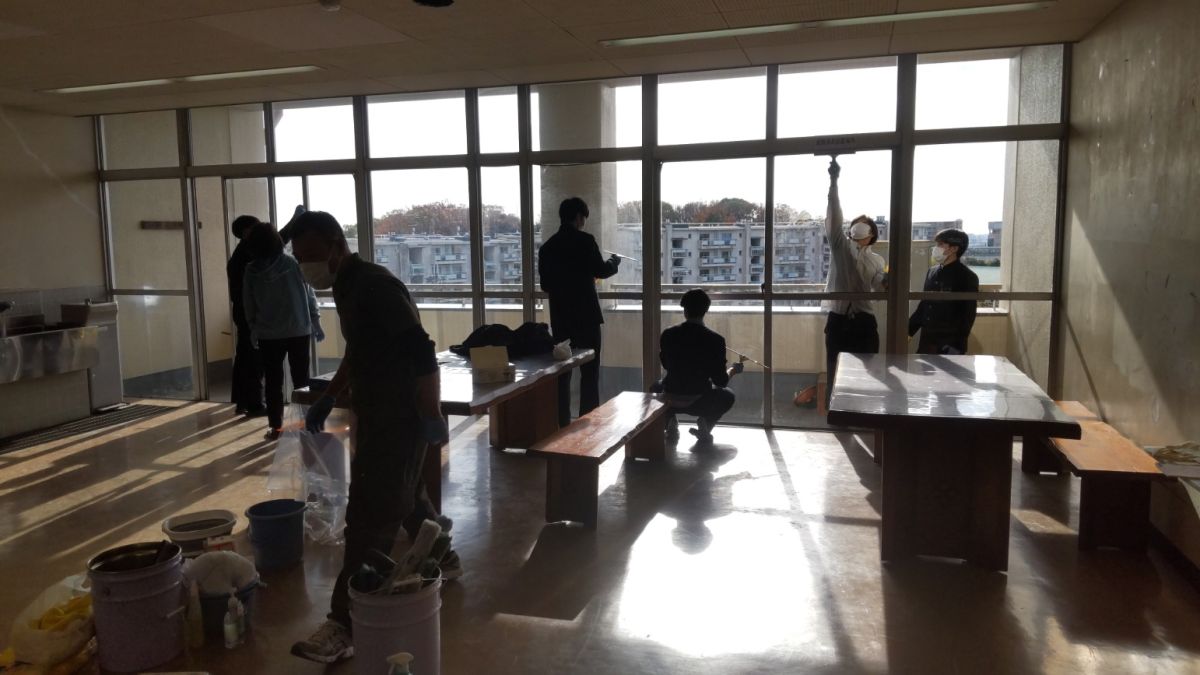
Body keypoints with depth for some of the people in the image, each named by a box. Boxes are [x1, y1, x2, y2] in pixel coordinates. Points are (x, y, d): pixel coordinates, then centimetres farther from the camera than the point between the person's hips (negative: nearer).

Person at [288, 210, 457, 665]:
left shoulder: (375, 286, -20)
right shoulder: (347, 287, 12)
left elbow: (422, 352, -25)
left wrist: (432, 416, -25)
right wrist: (328, 397, 23)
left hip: (399, 416, -10)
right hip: (375, 412, 10)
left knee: (369, 516, -7)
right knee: (405, 495, 22)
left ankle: (344, 624, -1)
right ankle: (443, 560, 43)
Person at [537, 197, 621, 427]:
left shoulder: (547, 246, 7)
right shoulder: (585, 240, -9)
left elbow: (545, 284, 11)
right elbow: (601, 271, -5)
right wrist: (614, 261, 14)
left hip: (560, 317, 5)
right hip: (586, 315, -5)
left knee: (561, 371, 10)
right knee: (589, 372, 2)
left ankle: (562, 423, 12)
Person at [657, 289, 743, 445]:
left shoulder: (668, 335, -4)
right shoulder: (715, 340, -12)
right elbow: (721, 381, -6)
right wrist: (733, 369, 17)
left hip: (670, 400, 2)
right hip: (699, 402, -2)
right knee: (728, 397, 31)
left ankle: (669, 421, 14)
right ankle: (706, 423, 5)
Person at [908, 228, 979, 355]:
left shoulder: (967, 277, -6)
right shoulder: (932, 272, 10)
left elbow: (968, 316, -9)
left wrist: (957, 346, -14)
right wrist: (909, 330, 14)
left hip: (950, 344, -5)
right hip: (926, 340, 5)